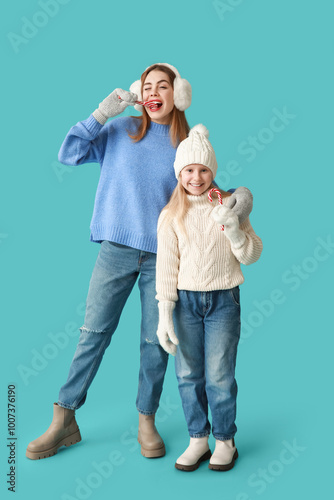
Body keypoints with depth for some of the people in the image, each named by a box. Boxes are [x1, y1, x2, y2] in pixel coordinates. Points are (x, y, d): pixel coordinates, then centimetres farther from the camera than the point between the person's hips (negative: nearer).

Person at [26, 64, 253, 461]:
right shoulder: (121, 130, 5)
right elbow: (69, 154, 1)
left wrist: (239, 197, -7)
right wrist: (102, 113, -6)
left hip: (163, 254, 1)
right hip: (116, 249, 0)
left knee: (155, 341, 6)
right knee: (93, 333, 2)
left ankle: (146, 421, 25)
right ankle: (64, 421, 15)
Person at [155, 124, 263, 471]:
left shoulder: (230, 204, 1)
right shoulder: (171, 215, 1)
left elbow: (252, 255, 1)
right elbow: (166, 266, 0)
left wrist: (233, 229, -17)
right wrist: (165, 315, -5)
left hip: (223, 300, -1)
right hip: (185, 301, 1)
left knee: (219, 376, 1)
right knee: (188, 374, 5)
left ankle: (225, 441, 20)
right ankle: (198, 439, 22)